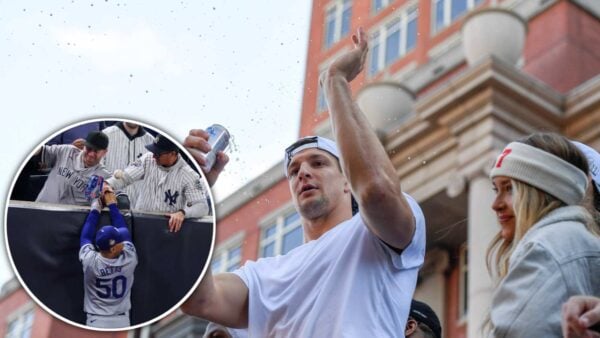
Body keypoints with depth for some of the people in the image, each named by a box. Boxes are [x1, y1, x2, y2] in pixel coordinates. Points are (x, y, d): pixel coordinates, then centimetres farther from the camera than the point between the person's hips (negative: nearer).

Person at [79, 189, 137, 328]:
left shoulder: (90, 262, -11)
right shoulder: (129, 260, -11)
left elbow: (85, 236, 8)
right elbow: (124, 230, 5)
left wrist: (95, 210, 20)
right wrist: (112, 205, 17)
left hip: (96, 323, 0)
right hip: (122, 323, 0)